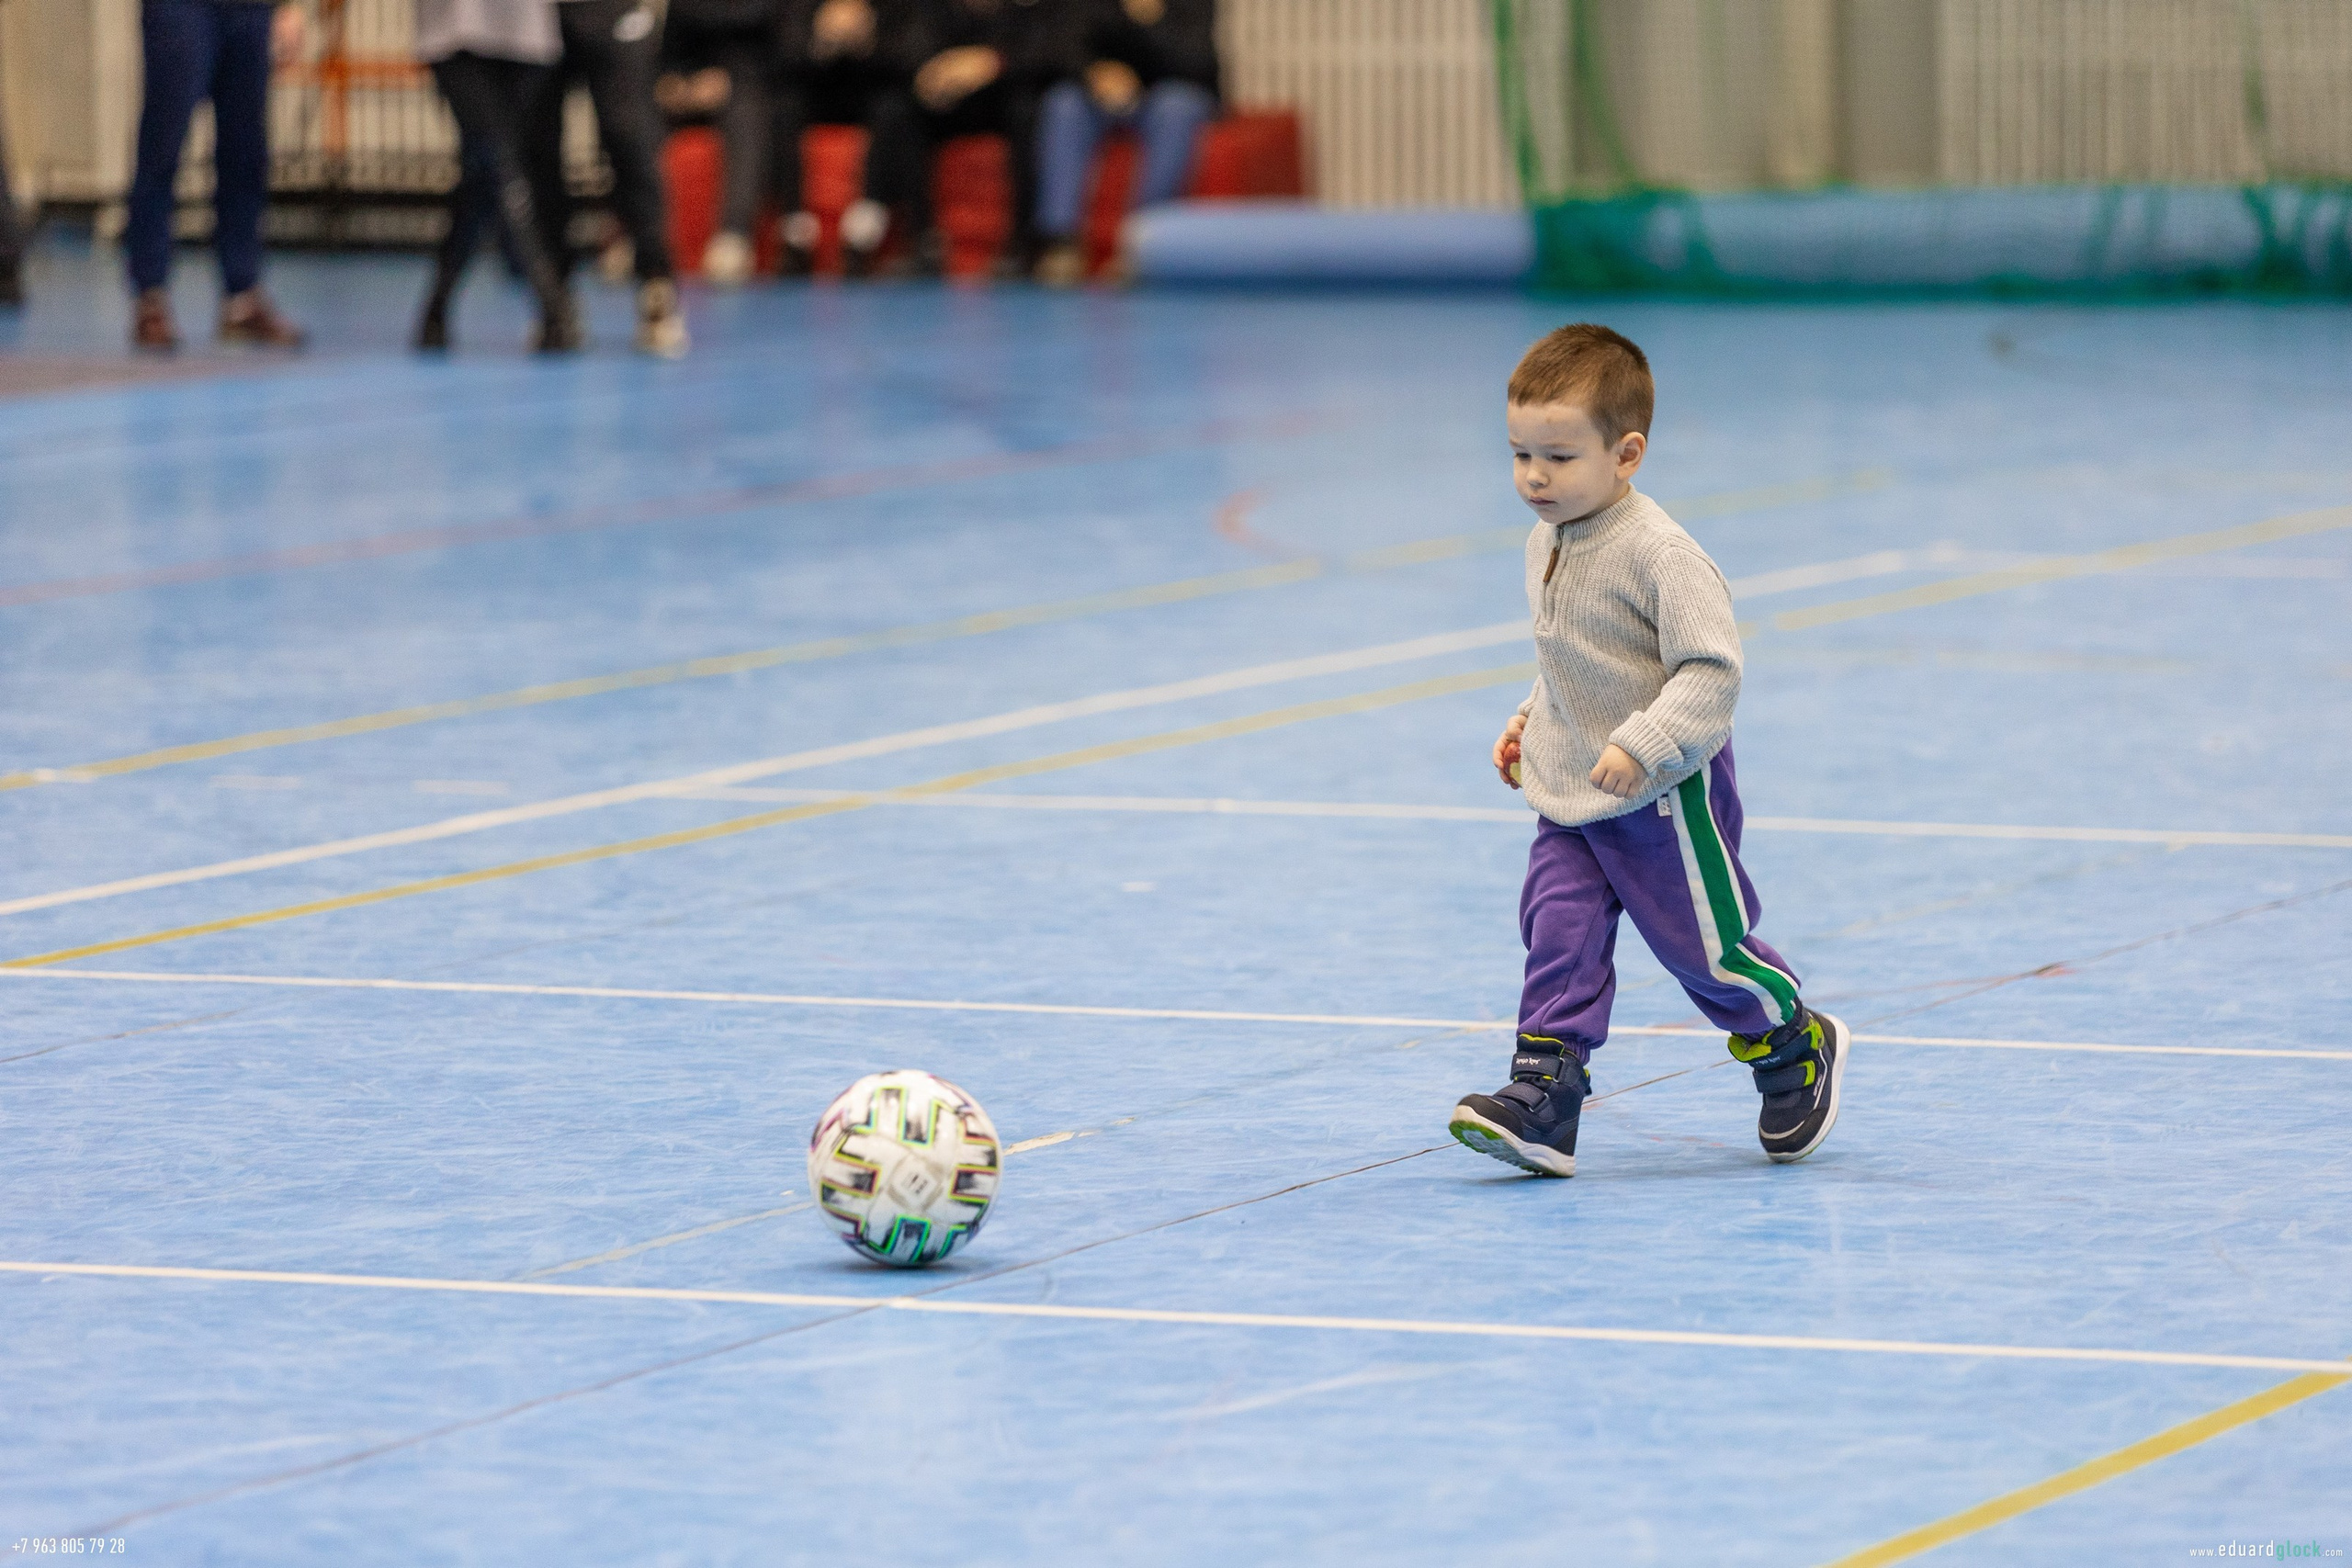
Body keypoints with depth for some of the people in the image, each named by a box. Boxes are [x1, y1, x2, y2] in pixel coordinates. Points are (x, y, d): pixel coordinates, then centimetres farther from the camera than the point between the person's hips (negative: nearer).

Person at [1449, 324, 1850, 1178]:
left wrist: (1644, 744, -35)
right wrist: (1529, 724, 13)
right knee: (1558, 934, -5)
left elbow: (1711, 669, -27)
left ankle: (1797, 1048, 31)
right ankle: (1543, 1093, -8)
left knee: (1703, 945, 6)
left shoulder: (1658, 554, -24)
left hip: (1666, 795, -7)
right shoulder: (1547, 542, 5)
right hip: (1571, 795, 7)